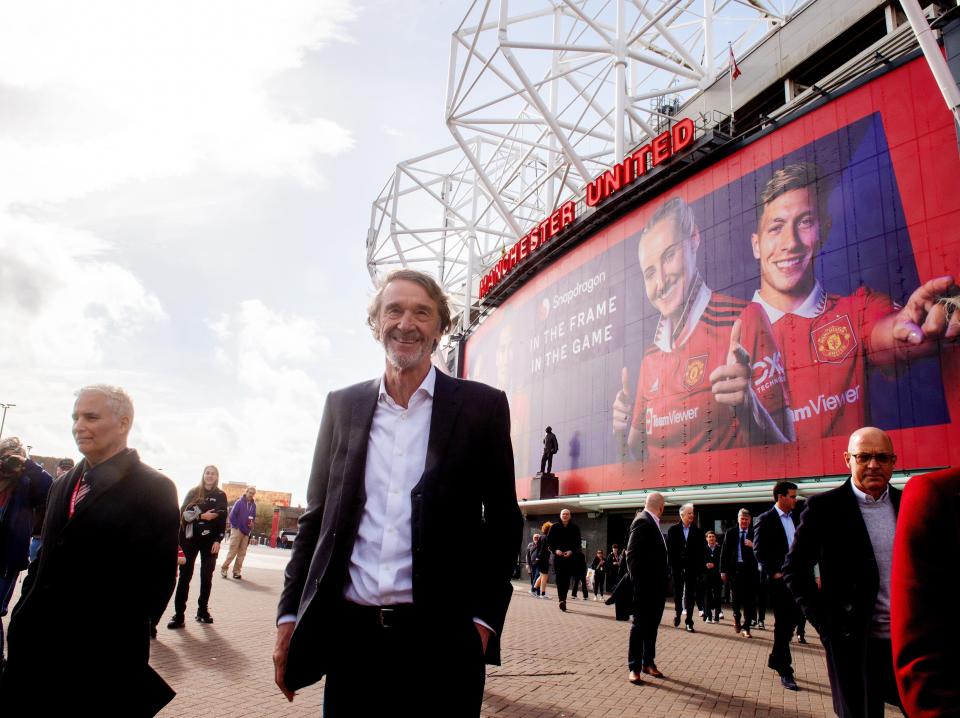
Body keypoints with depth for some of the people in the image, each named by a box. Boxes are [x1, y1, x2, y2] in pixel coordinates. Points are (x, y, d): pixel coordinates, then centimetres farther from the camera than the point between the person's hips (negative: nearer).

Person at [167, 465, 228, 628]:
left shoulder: (221, 496, 5)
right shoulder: (193, 492, 6)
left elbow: (223, 520, 1)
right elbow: (184, 513, -2)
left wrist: (218, 540, -8)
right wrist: (201, 516, -15)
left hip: (210, 541, 0)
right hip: (191, 538, 0)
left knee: (206, 576, 5)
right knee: (185, 576, -3)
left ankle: (203, 611, 16)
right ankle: (178, 615, -2)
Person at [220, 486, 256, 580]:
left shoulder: (253, 505, 8)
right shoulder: (239, 502, -6)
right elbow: (232, 515, -9)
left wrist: (252, 523, -3)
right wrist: (236, 527, -10)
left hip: (246, 532, 5)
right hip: (237, 530, -5)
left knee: (242, 553, 6)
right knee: (232, 551, -6)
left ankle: (236, 571, 13)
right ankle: (224, 569, 4)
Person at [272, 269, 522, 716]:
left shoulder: (481, 406, -1)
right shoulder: (342, 406, 8)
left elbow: (503, 520, 1)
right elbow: (317, 515, 10)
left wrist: (483, 619, -5)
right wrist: (290, 615, 7)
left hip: (441, 638, -2)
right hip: (348, 633, 3)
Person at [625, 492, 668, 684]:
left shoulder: (652, 522, 11)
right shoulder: (642, 521, -16)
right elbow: (631, 553, -19)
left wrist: (663, 580, 10)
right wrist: (637, 580, -19)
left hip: (657, 585, 9)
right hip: (645, 586, -9)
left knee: (652, 624, 15)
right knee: (640, 624, -1)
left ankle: (648, 662, 26)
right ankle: (634, 667, 7)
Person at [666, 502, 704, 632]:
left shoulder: (698, 531, 1)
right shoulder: (673, 530, 1)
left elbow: (701, 551, -1)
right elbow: (669, 548, 0)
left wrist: (699, 567, -7)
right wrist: (671, 564, -6)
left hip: (692, 568, 0)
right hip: (677, 567, 0)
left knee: (690, 595, 2)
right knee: (677, 592, 11)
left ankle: (689, 622, 8)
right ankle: (678, 614, 32)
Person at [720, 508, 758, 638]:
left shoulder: (754, 533, 2)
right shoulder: (730, 532, 3)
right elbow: (725, 552, 3)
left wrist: (753, 546, -19)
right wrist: (723, 570, -1)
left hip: (750, 569, -1)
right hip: (735, 568, 1)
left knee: (749, 600, 1)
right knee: (735, 598, 9)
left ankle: (745, 628, 10)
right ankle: (737, 619, 36)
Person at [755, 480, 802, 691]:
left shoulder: (795, 518, 11)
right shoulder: (765, 520, -8)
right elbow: (759, 551, -11)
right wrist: (774, 573, -15)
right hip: (779, 579, -6)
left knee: (792, 621, 14)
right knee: (783, 624, 0)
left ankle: (776, 659, 33)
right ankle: (785, 671, 8)